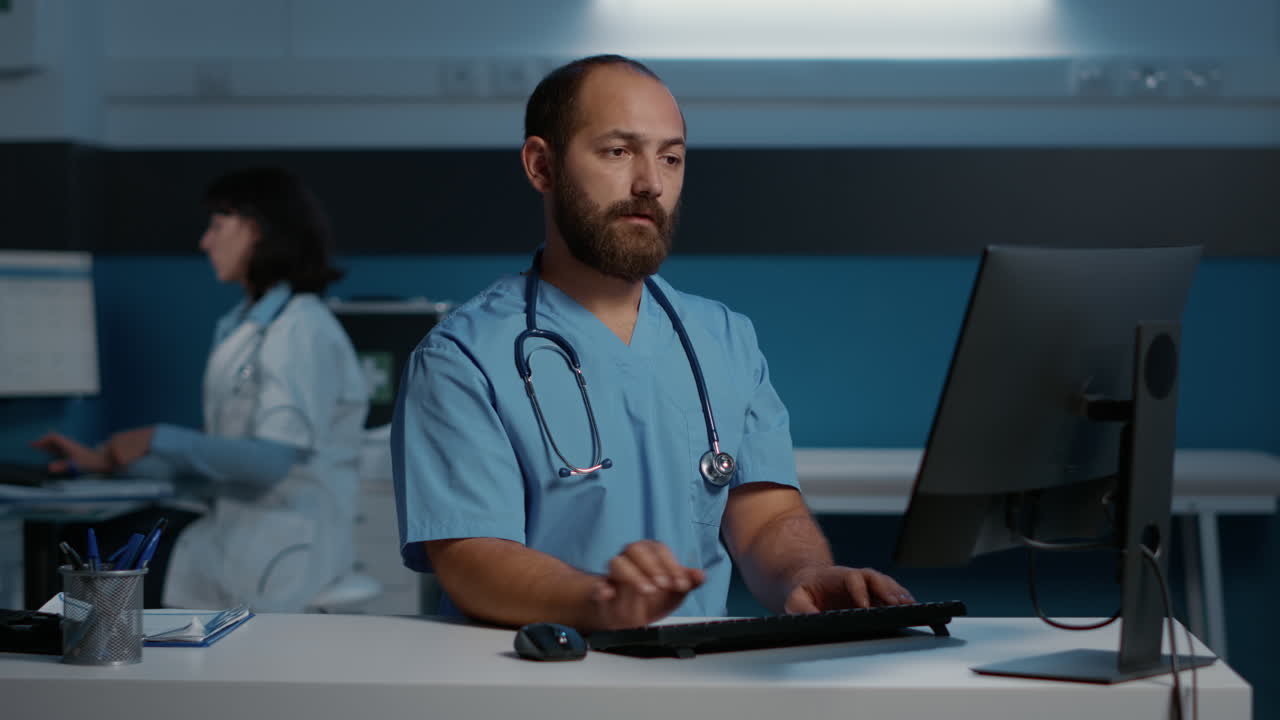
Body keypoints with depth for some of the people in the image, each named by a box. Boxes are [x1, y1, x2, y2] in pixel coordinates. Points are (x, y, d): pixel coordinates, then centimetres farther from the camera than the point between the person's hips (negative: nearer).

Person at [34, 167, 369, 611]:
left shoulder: (303, 332, -13)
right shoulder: (244, 327, 15)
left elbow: (274, 459, -22)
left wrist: (160, 441, -21)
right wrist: (105, 460, 9)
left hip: (285, 546, -8)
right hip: (239, 525, 8)